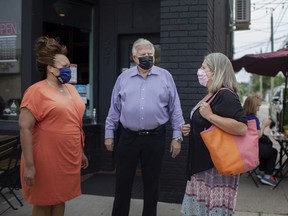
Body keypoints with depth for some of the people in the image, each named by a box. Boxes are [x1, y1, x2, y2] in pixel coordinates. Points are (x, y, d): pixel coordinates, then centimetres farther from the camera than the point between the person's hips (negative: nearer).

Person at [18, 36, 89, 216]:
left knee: (60, 200, 18)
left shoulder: (71, 89, 10)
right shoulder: (37, 91, -13)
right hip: (46, 160, -6)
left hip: (67, 159, 7)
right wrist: (29, 165, -19)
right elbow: (25, 128, -17)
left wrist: (81, 153, 19)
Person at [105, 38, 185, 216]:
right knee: (123, 181, 10)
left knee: (151, 182, 12)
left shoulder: (165, 77, 2)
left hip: (155, 137, -1)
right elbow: (114, 108, 9)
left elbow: (175, 109, 2)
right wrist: (109, 133, 7)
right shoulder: (124, 78, 6)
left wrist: (177, 136, -1)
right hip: (128, 137, 1)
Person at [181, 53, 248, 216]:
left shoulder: (226, 96, -18)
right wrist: (191, 129, 10)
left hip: (217, 166, -10)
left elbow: (242, 128, -31)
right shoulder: (211, 95, 13)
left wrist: (210, 115, -27)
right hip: (203, 163, 10)